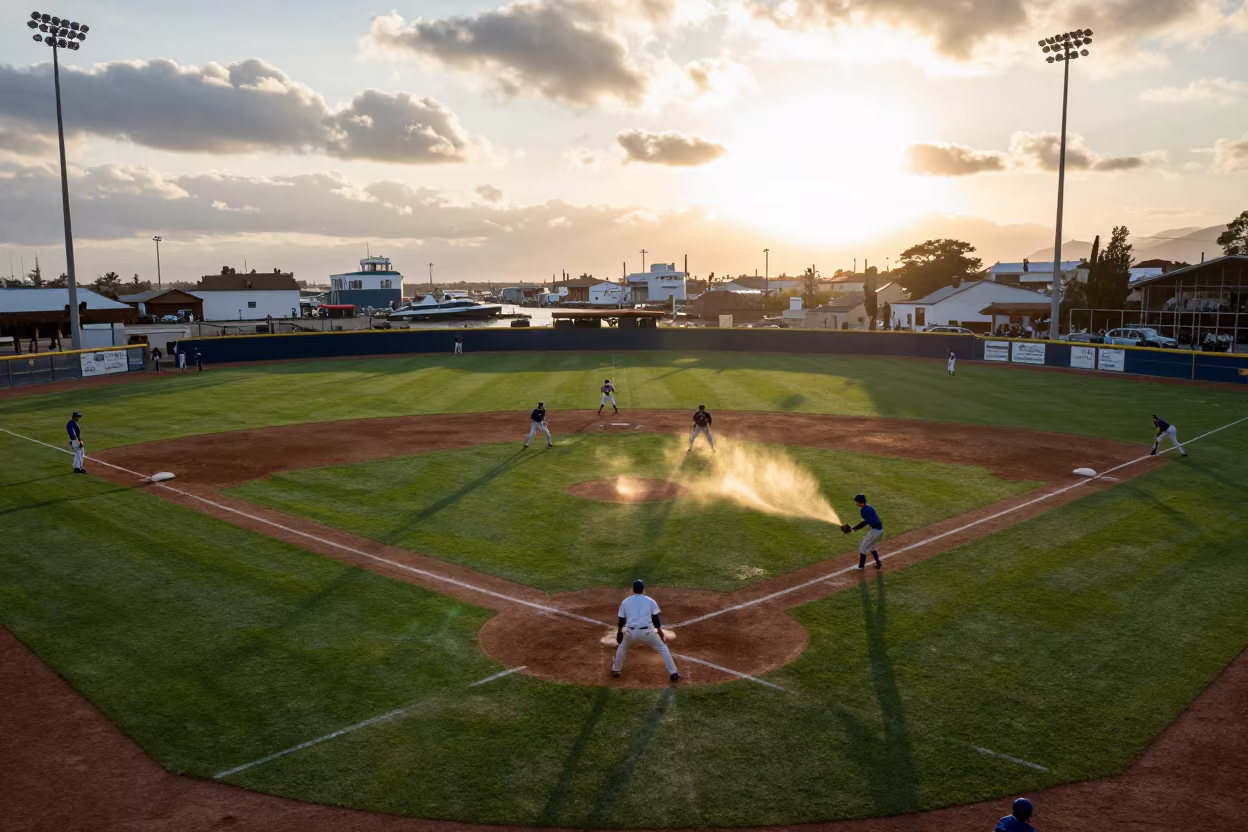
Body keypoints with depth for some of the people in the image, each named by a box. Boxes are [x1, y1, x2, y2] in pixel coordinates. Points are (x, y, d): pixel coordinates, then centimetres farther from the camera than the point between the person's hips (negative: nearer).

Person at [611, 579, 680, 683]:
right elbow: (655, 618, 6)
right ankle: (673, 674, 9)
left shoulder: (625, 601, 10)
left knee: (622, 648, 32)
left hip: (631, 632, 2)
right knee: (663, 648, 17)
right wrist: (659, 631, 19)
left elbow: (621, 620, 13)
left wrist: (619, 632, 27)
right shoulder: (650, 601, 6)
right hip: (647, 632, -1)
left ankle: (615, 670, 37)